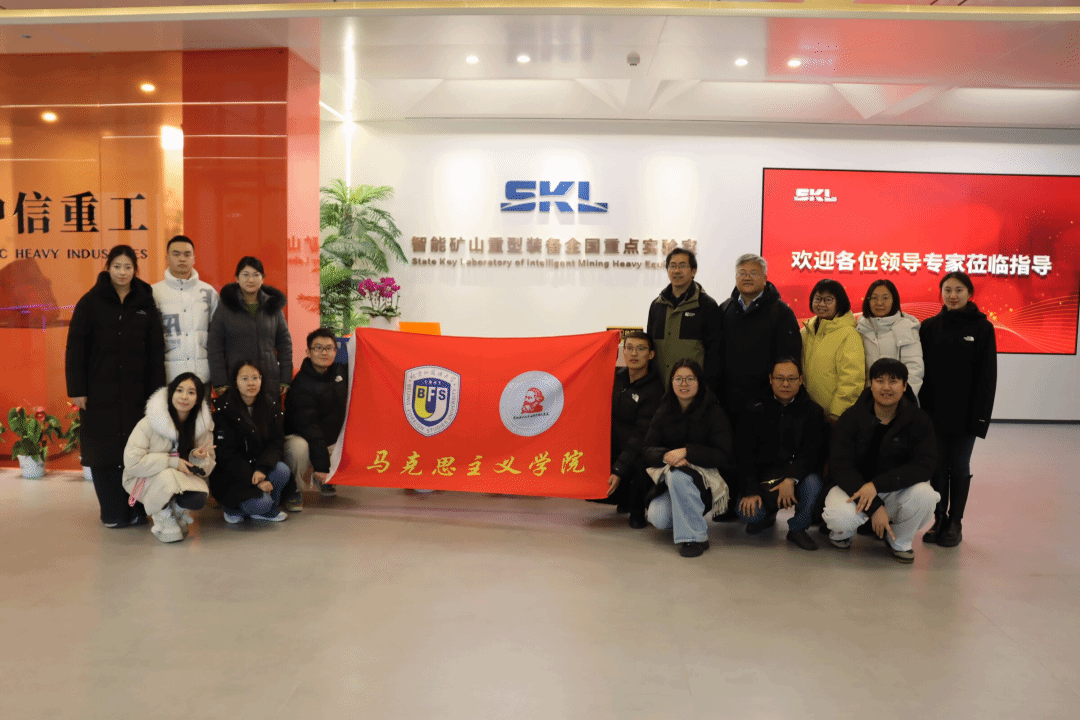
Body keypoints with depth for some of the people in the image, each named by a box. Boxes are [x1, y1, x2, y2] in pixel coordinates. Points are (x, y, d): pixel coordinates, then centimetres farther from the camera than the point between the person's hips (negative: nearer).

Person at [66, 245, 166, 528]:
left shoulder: (146, 303, 6)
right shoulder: (91, 302, 0)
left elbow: (156, 350, 5)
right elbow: (75, 348, -2)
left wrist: (156, 389, 0)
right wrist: (77, 389, -7)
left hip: (136, 392, 2)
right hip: (100, 391, -1)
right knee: (104, 450, 2)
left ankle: (136, 509, 13)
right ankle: (112, 512, 12)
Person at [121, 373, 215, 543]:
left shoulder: (204, 425, -4)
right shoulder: (149, 423, -18)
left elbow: (207, 468, -1)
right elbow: (132, 462, -21)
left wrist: (198, 458, -25)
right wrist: (172, 462, -24)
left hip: (183, 478, 3)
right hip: (144, 480, -3)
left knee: (199, 499, -28)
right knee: (167, 476, -36)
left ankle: (177, 510, 10)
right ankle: (163, 518, -6)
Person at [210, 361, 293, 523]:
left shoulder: (271, 407, 2)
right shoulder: (224, 410, -11)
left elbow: (277, 442, -3)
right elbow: (226, 454, -13)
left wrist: (263, 468, -23)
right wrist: (255, 481, -21)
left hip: (259, 466, 5)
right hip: (231, 474, -4)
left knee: (282, 470, -27)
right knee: (261, 503, -26)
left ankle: (269, 509, -1)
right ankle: (233, 507, 7)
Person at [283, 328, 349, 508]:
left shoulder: (341, 370, -2)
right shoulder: (302, 385, -22)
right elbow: (308, 426, -27)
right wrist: (321, 465, -32)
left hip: (332, 440, 7)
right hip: (300, 437, -7)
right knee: (299, 448, -38)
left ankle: (324, 480, 18)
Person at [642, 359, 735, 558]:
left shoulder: (713, 412, -7)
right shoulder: (664, 412, 5)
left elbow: (723, 455, -14)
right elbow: (648, 450, -1)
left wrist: (686, 452, -25)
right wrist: (666, 456, -23)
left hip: (706, 474, -4)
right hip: (669, 477, 4)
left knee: (677, 475, -37)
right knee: (658, 519, -22)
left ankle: (694, 537, -22)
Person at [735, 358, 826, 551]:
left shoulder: (812, 411, 2)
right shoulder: (755, 409, 3)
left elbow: (813, 453, -7)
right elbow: (744, 453, -1)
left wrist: (792, 479, -25)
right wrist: (750, 490, -14)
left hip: (799, 472, 0)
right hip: (763, 475, 1)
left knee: (812, 484, -34)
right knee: (748, 511, -25)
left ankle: (797, 528, -3)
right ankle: (767, 517, 17)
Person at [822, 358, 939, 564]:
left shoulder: (919, 421, -7)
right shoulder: (851, 418, -10)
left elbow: (924, 466, -17)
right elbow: (840, 467, -15)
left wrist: (877, 484, -30)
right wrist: (874, 507, -25)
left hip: (896, 490, 2)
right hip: (854, 487, -2)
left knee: (924, 495, -31)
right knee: (839, 516, -34)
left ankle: (900, 540, 2)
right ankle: (841, 532, 9)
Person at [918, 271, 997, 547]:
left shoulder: (982, 328, -3)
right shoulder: (930, 326, 3)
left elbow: (988, 376, -4)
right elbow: (922, 369, 2)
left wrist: (981, 415, -9)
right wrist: (922, 407, -3)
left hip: (965, 412, -2)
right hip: (935, 411, 2)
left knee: (959, 467, 8)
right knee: (938, 466, 7)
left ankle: (955, 522, 20)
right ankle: (939, 519, 19)